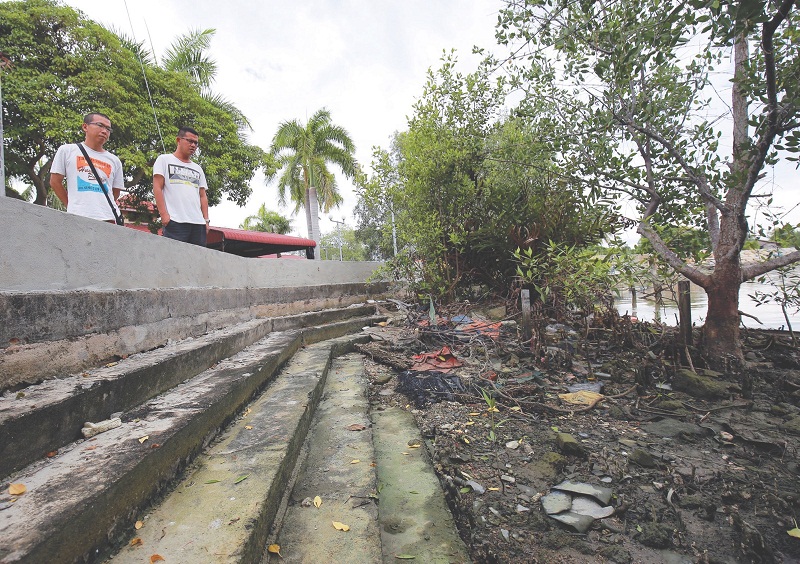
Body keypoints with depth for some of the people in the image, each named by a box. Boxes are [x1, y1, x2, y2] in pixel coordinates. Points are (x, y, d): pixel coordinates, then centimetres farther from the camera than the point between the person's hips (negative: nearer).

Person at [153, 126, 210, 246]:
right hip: (175, 222, -4)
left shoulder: (198, 169, 25)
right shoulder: (164, 160, 12)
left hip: (198, 223, 5)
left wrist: (206, 220, 7)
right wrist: (164, 214, -10)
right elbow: (157, 187, 2)